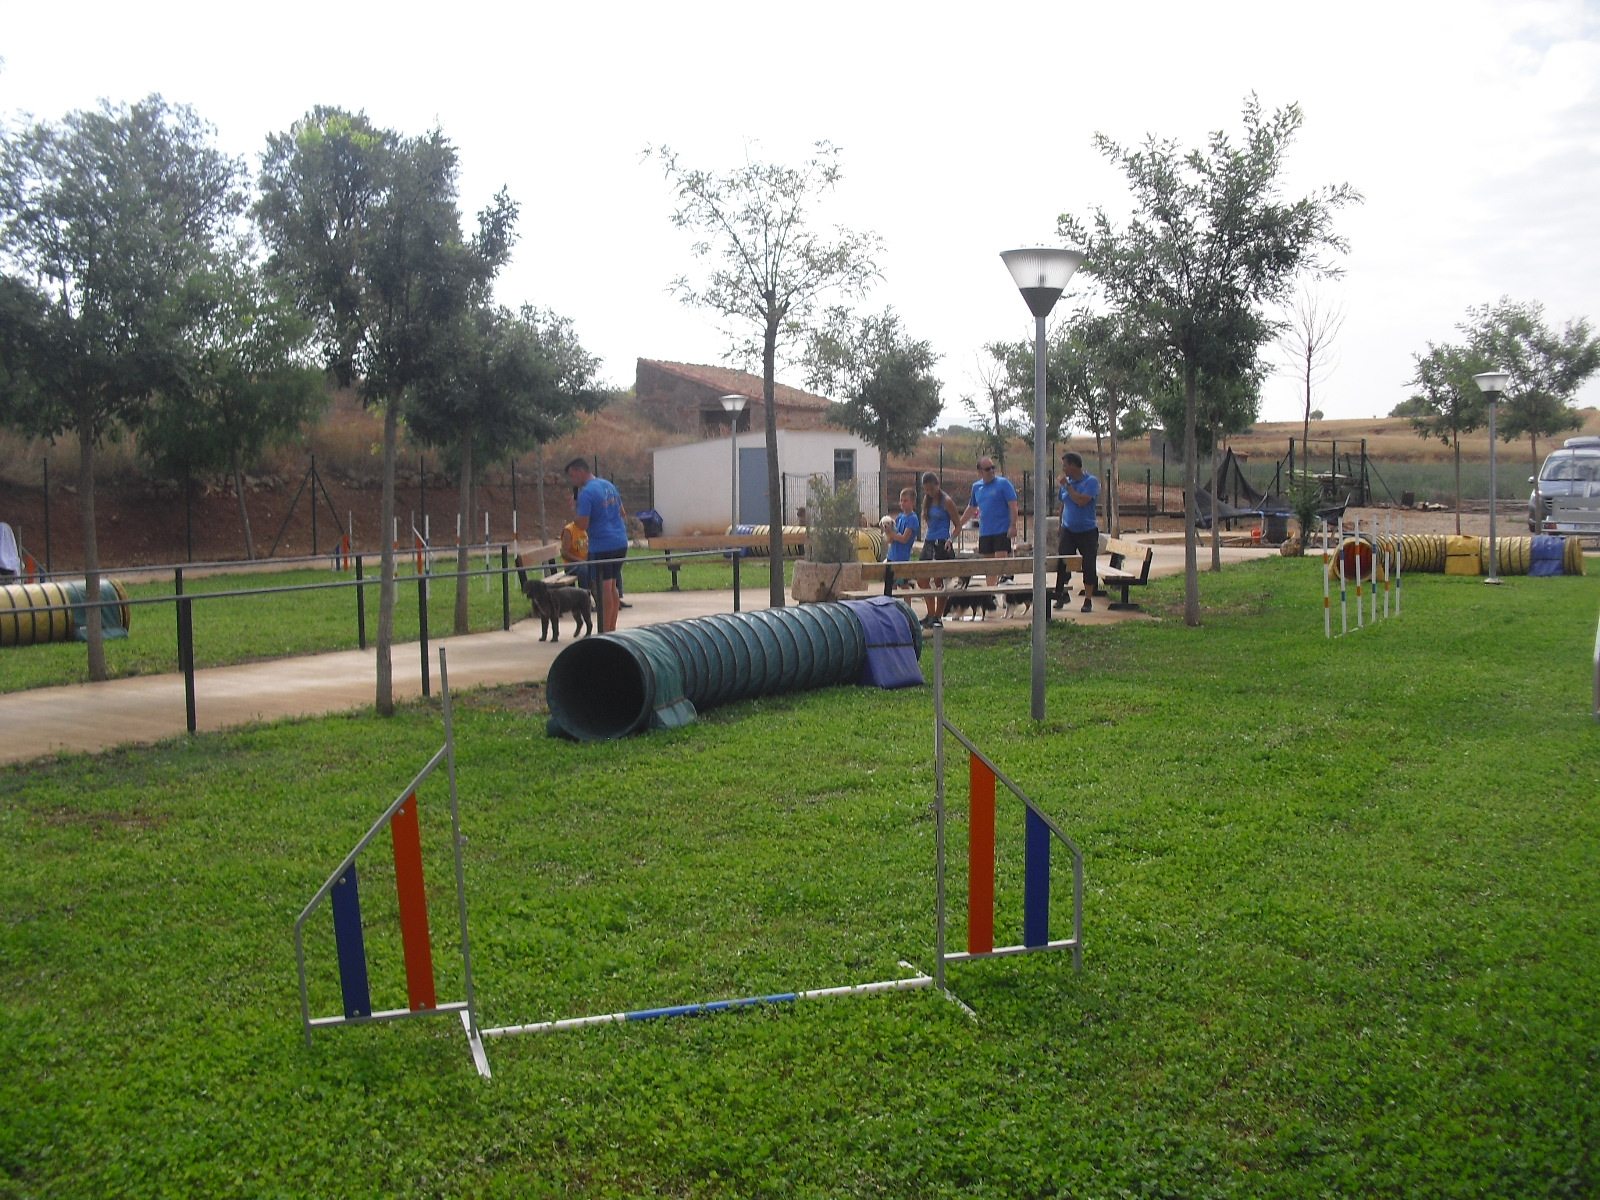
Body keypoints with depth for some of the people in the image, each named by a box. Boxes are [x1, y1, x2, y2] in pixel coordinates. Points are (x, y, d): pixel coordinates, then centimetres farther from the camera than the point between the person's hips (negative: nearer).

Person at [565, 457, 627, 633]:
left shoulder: (586, 493, -14)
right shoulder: (609, 485, 12)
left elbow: (582, 525, -18)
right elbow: (622, 513, 21)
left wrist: (575, 519, 0)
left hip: (601, 547, -8)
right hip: (620, 543, 8)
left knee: (605, 589, -2)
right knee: (612, 587, 15)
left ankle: (605, 632, 2)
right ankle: (612, 629, 20)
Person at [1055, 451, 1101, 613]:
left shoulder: (1091, 482, -10)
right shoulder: (1066, 482, 8)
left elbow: (1082, 501, -24)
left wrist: (1067, 486, -19)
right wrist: (1059, 531, 16)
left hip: (1087, 531, -4)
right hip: (1068, 531, 4)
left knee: (1089, 566, -1)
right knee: (1063, 563, -4)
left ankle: (1088, 600, 9)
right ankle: (1062, 595, 11)